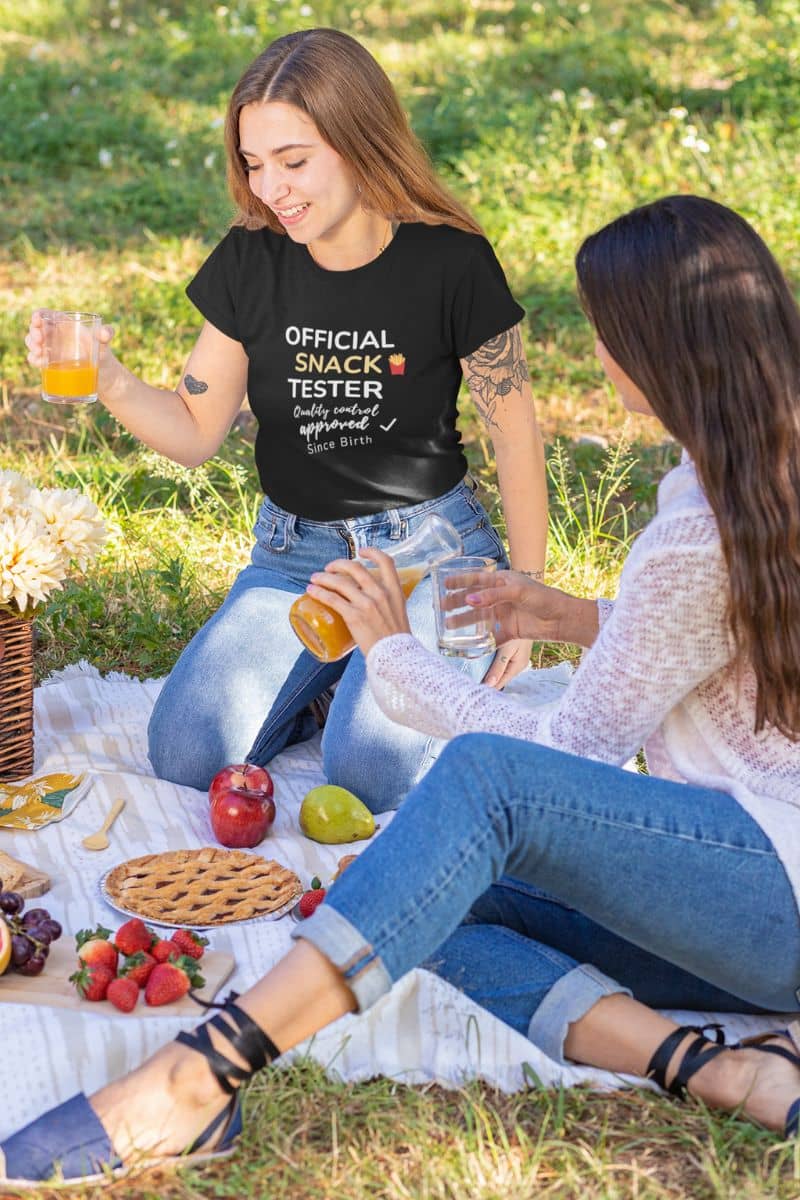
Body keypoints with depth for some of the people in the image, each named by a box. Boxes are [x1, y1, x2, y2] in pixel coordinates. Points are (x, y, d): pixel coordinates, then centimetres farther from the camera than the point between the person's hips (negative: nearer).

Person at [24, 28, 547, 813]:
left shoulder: (450, 263, -13)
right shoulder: (250, 264, -4)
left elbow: (515, 436, -5)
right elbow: (196, 432, 2)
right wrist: (112, 384, -18)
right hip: (294, 556, 4)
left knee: (368, 773, -22)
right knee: (185, 760, -12)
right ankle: (331, 677, 15)